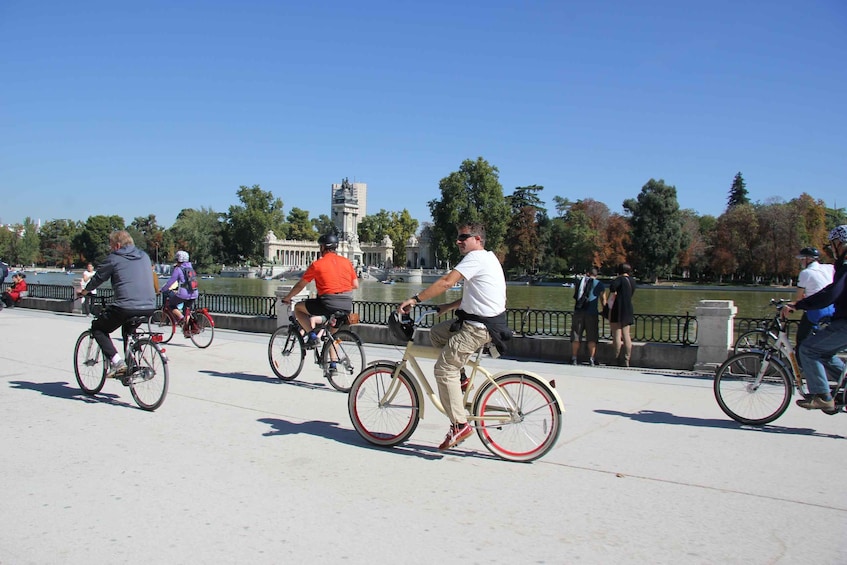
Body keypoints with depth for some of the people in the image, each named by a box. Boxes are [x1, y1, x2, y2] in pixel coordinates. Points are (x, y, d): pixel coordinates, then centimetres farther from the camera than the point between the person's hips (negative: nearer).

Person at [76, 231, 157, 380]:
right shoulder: (144, 256, 18)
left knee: (98, 328, 17)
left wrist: (85, 291, 31)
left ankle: (116, 361, -2)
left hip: (125, 307, -6)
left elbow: (98, 277, 12)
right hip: (149, 307, 6)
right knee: (128, 328, 36)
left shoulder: (113, 258, 1)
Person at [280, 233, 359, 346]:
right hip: (347, 306, 5)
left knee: (298, 308, 15)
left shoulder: (317, 264, 1)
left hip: (328, 304, -5)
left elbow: (300, 285, 10)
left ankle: (312, 335, 1)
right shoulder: (346, 262, 11)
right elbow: (356, 285, 14)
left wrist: (287, 298, 26)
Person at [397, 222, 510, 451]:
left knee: (444, 369, -9)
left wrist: (414, 299, -23)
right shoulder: (486, 258, 19)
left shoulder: (476, 257, -13)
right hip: (482, 319, 10)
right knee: (436, 333, 19)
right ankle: (459, 380, 19)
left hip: (478, 327, -10)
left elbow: (447, 281, -24)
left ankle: (460, 425, -5)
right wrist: (445, 308, 14)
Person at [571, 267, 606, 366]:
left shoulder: (579, 281, 12)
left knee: (576, 337, 5)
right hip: (592, 313, -2)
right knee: (592, 338, 3)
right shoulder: (599, 285, 6)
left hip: (578, 312, 2)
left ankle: (574, 358, 4)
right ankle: (591, 359, -1)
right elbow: (603, 301, 11)